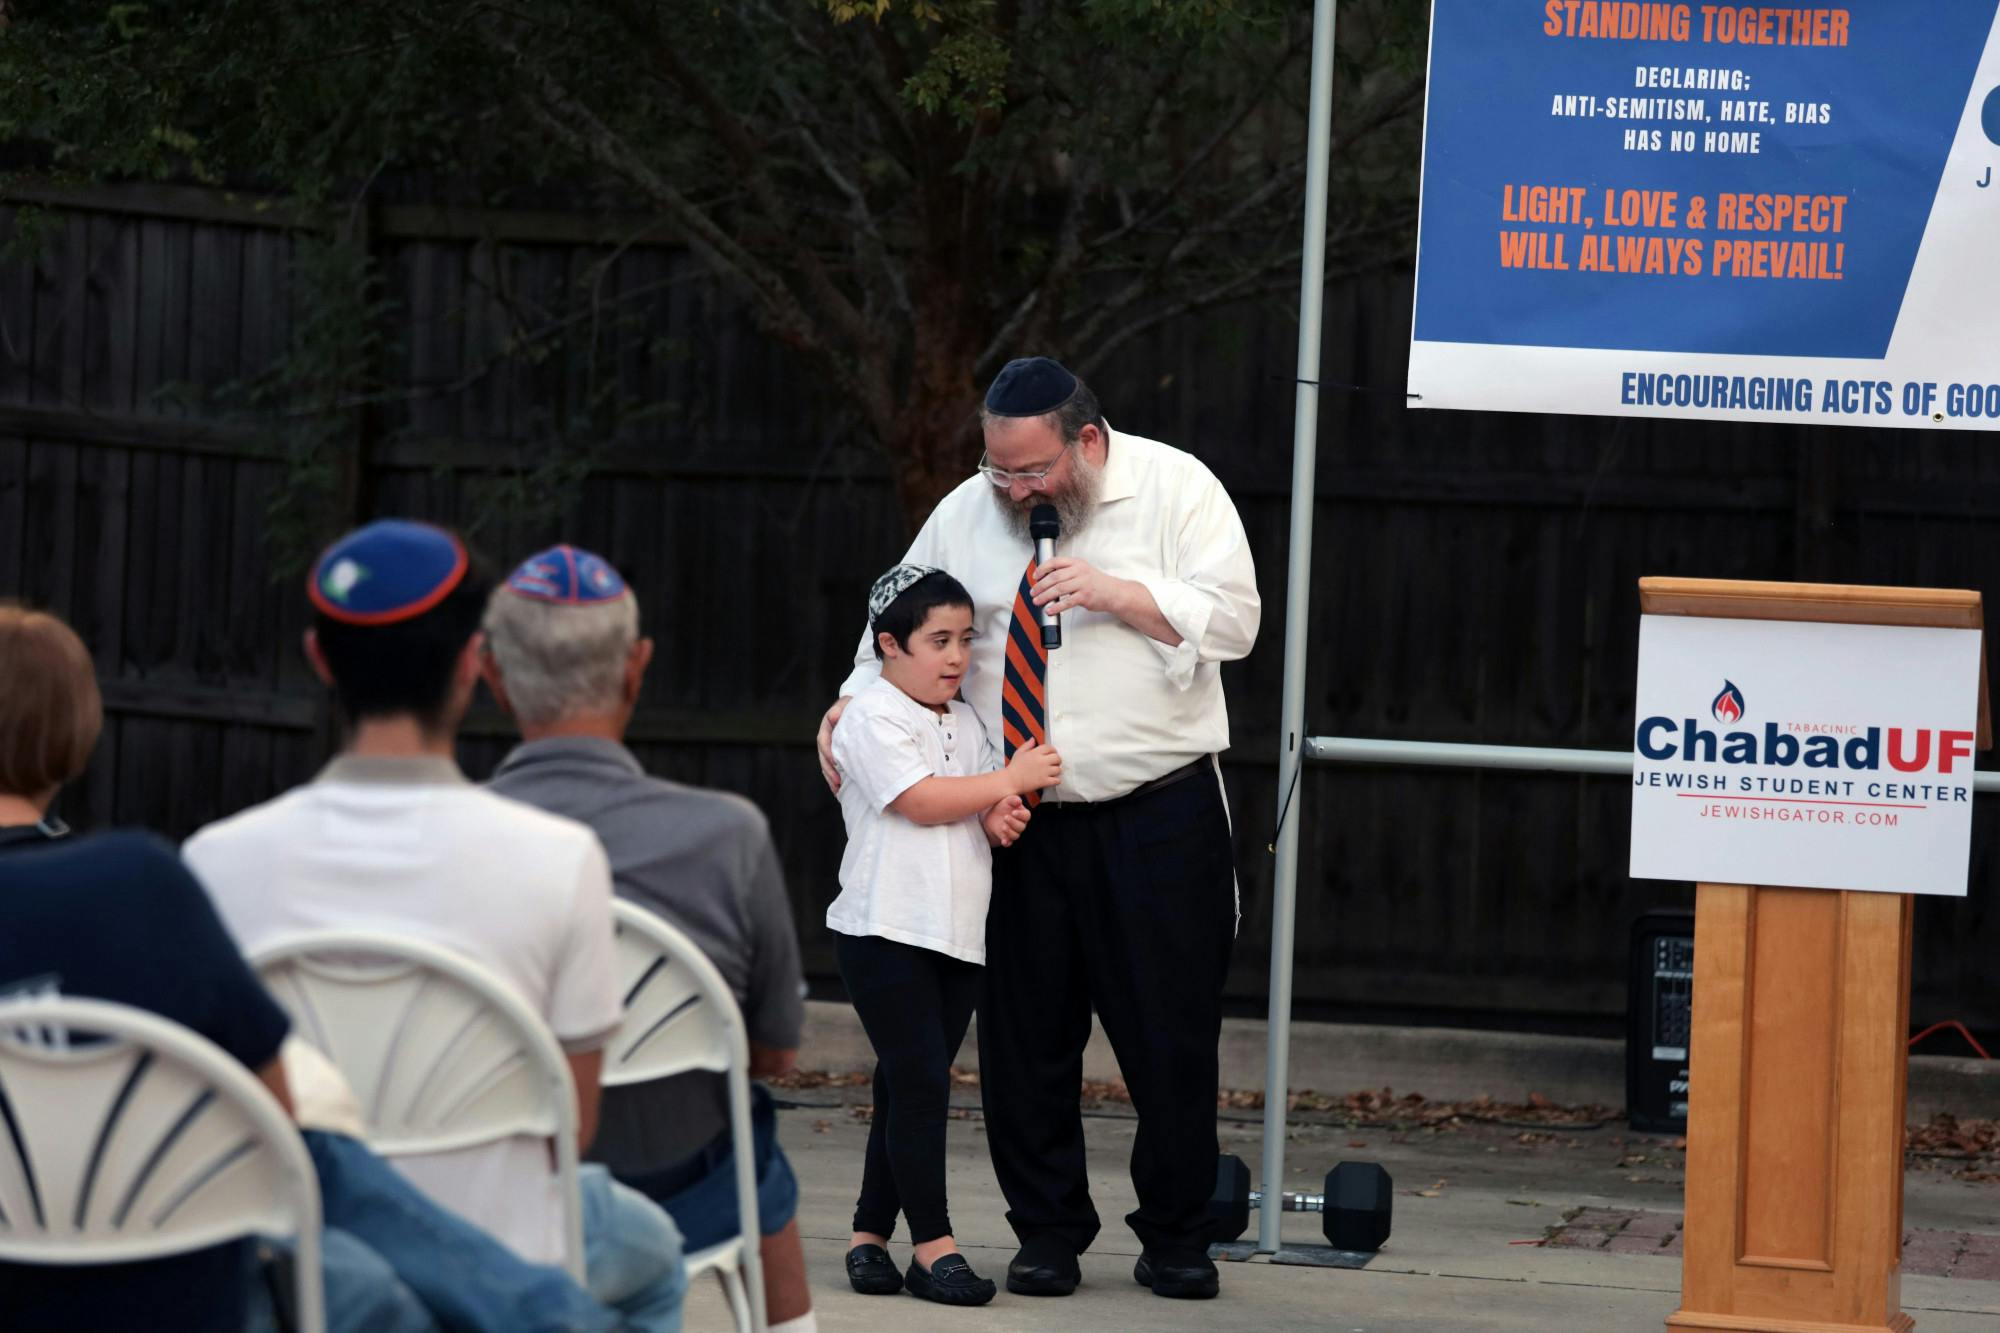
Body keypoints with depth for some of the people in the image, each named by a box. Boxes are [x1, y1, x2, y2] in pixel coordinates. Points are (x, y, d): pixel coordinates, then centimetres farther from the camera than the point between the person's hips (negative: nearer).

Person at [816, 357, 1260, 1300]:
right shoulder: (966, 516, 7)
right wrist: (853, 702, -2)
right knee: (1025, 1035, 4)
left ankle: (1174, 1238, 14)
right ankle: (1049, 1234, 16)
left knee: (1172, 1034, 1)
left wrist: (1118, 595, -18)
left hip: (1159, 814, -3)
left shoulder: (1177, 490, -2)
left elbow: (1234, 619, -8)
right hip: (1021, 823, 3)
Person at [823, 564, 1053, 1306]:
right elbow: (919, 800, -18)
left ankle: (870, 1232, 15)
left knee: (908, 1089, 9)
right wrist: (1012, 781, -13)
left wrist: (1000, 818, -3)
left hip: (959, 936, 7)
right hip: (885, 932, -7)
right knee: (920, 1083, -10)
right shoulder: (873, 718, -8)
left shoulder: (965, 724, 16)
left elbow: (983, 808, 21)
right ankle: (932, 1245, -9)